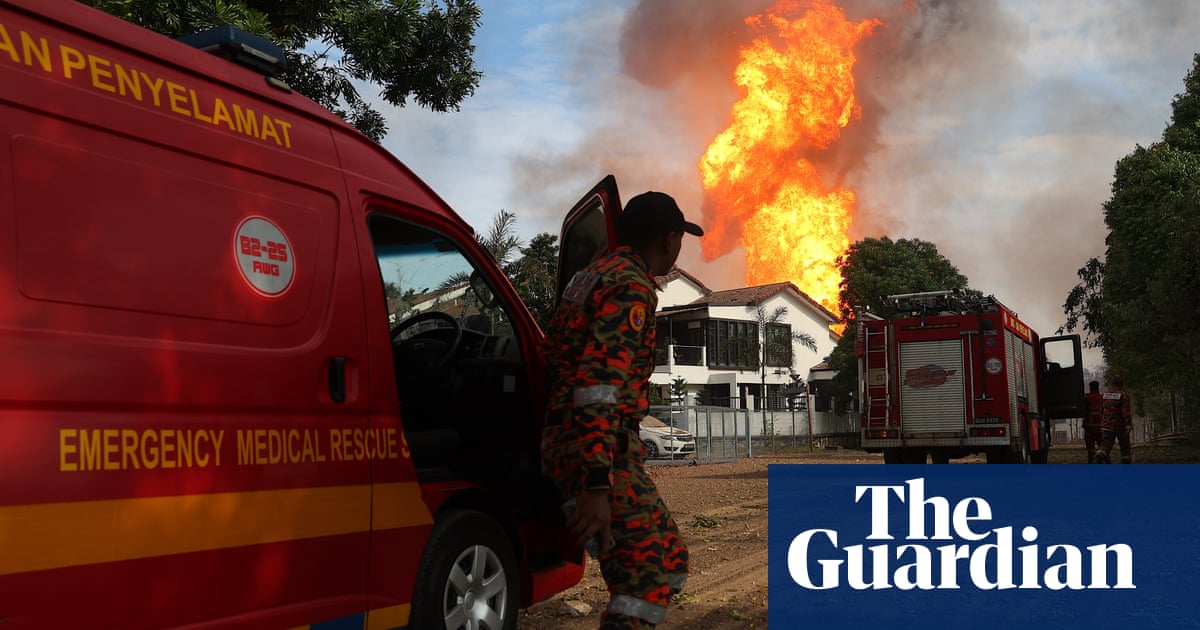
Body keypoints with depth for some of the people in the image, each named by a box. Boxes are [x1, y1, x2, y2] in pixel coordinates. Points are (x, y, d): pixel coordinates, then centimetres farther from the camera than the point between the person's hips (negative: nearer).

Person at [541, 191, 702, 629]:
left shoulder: (592, 275, 18)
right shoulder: (633, 287, -12)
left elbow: (552, 353, 25)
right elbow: (600, 380, -25)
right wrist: (597, 485, -31)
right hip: (597, 450, -10)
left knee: (669, 557, 17)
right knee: (647, 577, -12)